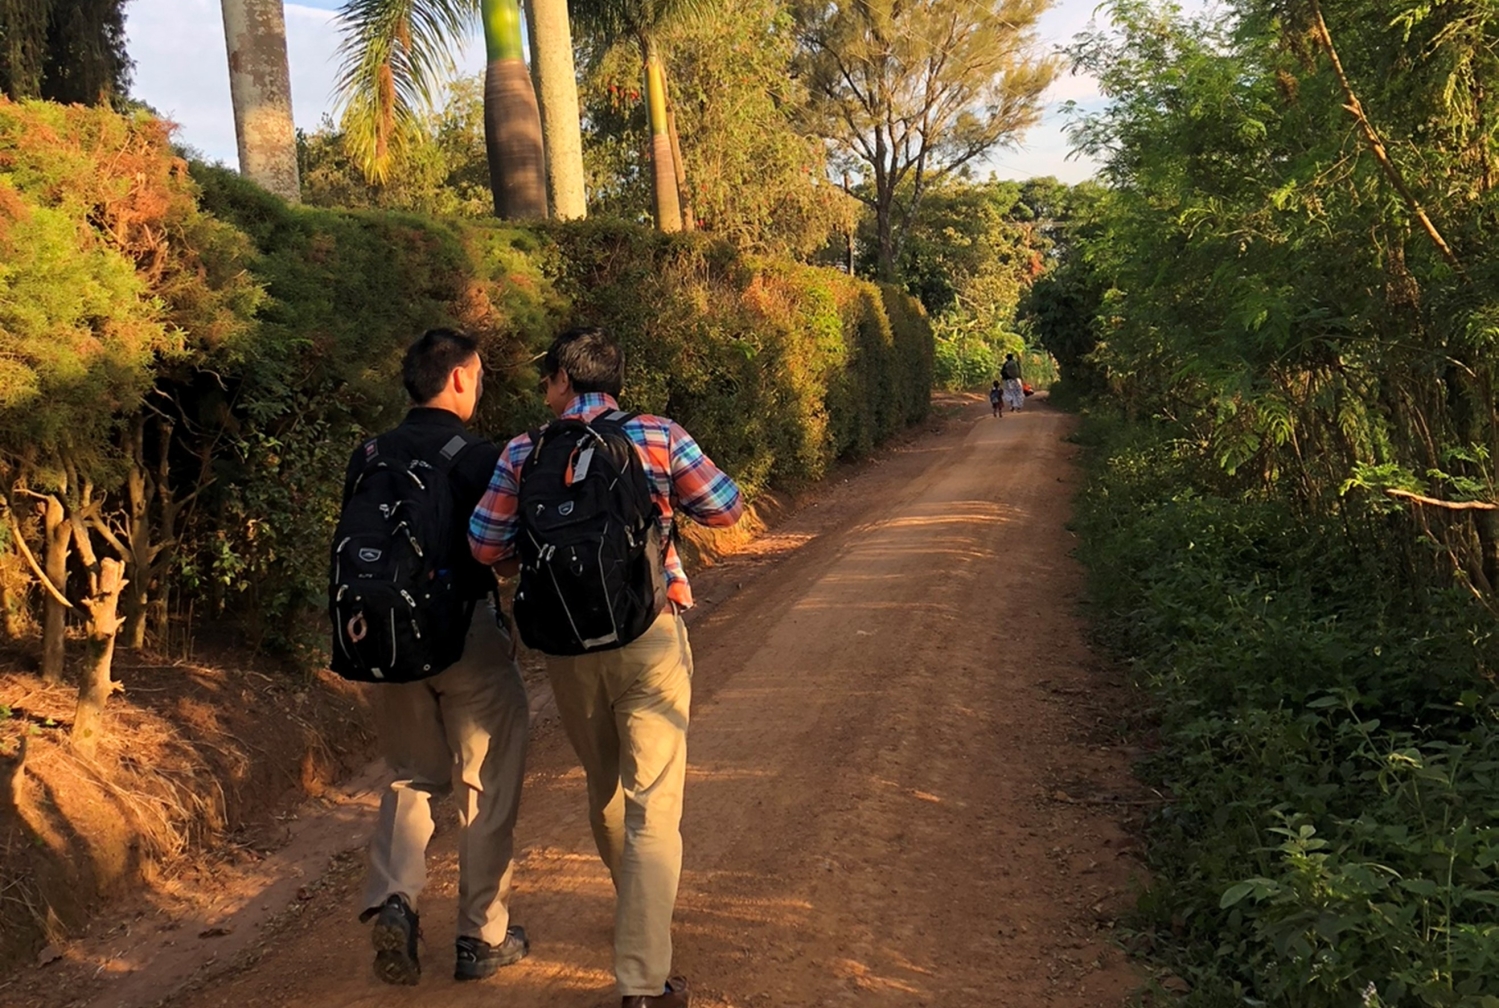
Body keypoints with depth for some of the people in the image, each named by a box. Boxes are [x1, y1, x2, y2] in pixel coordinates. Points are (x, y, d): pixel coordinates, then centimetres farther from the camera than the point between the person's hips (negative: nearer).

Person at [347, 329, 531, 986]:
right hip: (467, 635, -4)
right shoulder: (480, 459, -10)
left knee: (411, 776, 20)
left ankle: (391, 898, -2)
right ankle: (482, 937, 14)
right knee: (486, 788, 9)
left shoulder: (367, 459, 5)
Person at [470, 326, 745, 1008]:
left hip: (568, 643, 3)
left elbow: (486, 547, -2)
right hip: (649, 633, -3)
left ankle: (636, 910, 46)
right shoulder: (657, 437, -3)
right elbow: (726, 507, 0)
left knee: (604, 787, 24)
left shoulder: (524, 453, 1)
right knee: (653, 804, 0)